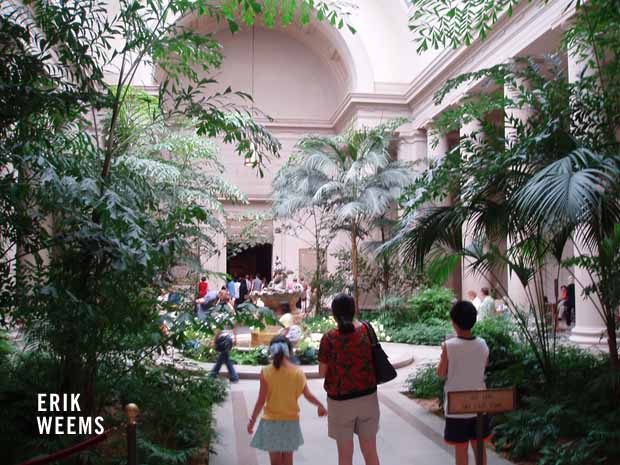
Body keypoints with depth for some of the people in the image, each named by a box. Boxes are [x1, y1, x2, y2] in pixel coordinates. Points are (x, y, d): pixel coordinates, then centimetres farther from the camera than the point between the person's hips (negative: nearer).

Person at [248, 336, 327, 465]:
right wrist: (320, 405, 14)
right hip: (291, 421, 2)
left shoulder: (266, 372, -11)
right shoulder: (298, 372, -6)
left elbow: (261, 400, -11)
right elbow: (308, 395, -4)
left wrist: (252, 420, 0)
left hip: (271, 421, -2)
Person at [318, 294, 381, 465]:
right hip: (368, 398, 3)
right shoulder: (366, 331, -6)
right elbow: (371, 360, 7)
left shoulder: (329, 338, -14)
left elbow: (322, 372, -6)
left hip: (341, 401, -3)